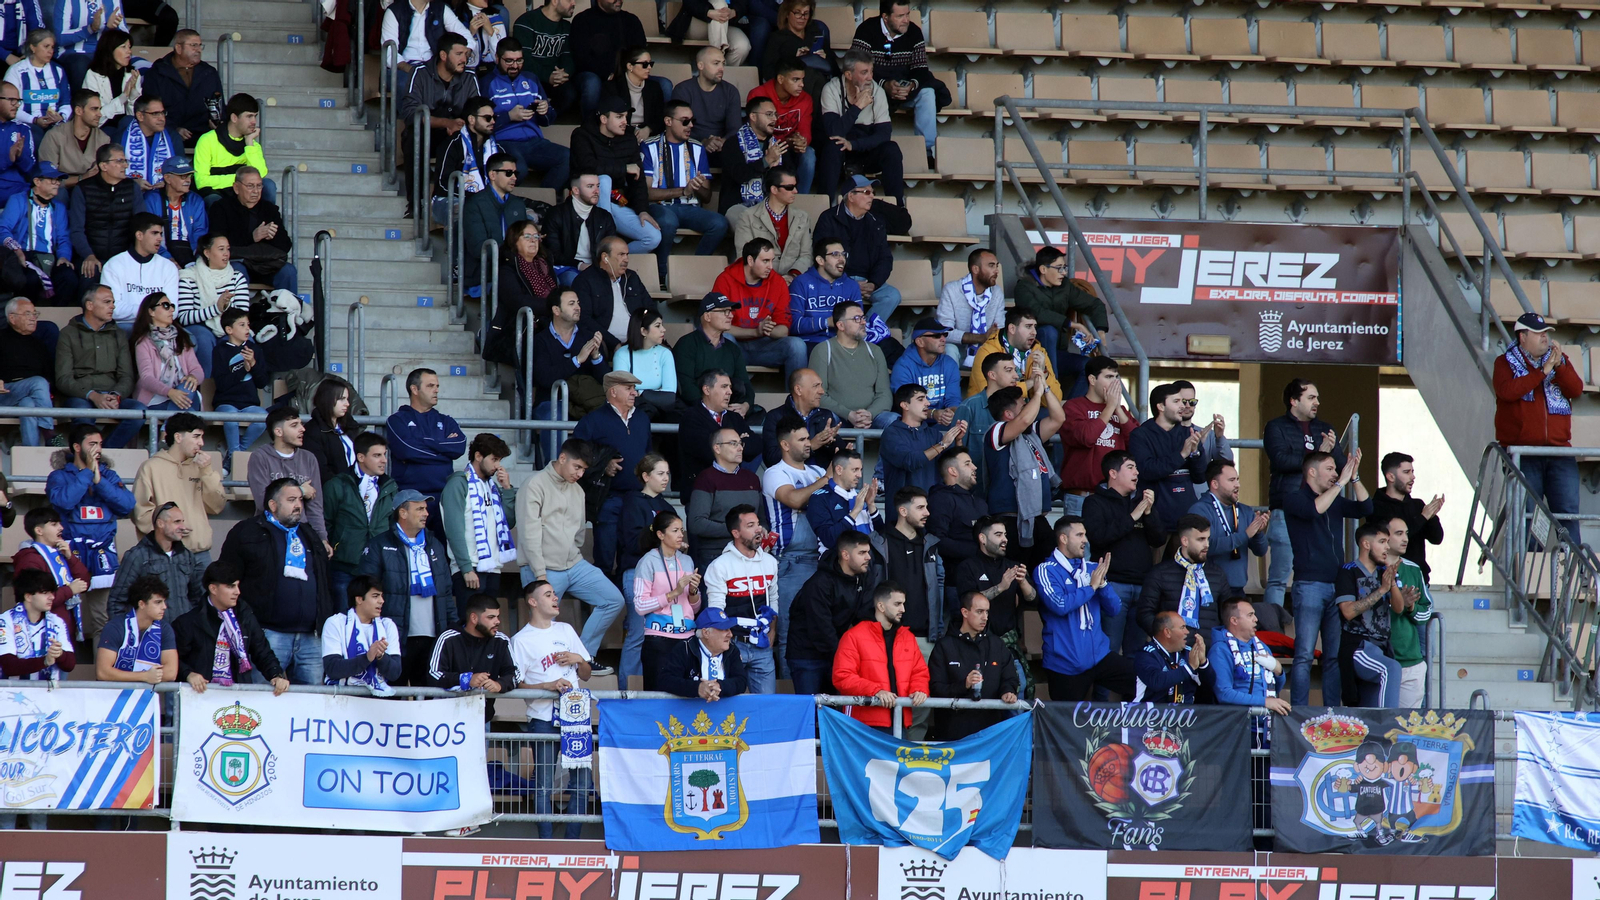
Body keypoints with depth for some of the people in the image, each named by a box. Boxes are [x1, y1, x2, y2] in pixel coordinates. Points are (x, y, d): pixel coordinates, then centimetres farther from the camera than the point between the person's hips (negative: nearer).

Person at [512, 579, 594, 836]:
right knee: (544, 785, -5)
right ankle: (546, 841, -1)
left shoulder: (565, 631, 16)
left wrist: (578, 660, -1)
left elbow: (587, 675, 21)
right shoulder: (521, 640, 1)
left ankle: (572, 839, 8)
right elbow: (516, 685, -6)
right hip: (544, 720, -4)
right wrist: (549, 685, -19)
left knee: (583, 781, 0)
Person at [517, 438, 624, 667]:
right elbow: (530, 534, -14)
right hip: (545, 570, -7)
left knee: (613, 599, -1)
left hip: (574, 566, 7)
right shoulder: (536, 485, -8)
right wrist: (540, 574, -17)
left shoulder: (577, 491, 15)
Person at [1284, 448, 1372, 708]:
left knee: (1335, 656, 4)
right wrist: (1341, 483, -17)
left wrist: (1355, 477, -1)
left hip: (1337, 586, 6)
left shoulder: (1335, 501, 18)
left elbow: (1365, 508, 9)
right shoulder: (1295, 499, -1)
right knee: (1304, 655, -10)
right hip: (1309, 586, -6)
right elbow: (1313, 509, -20)